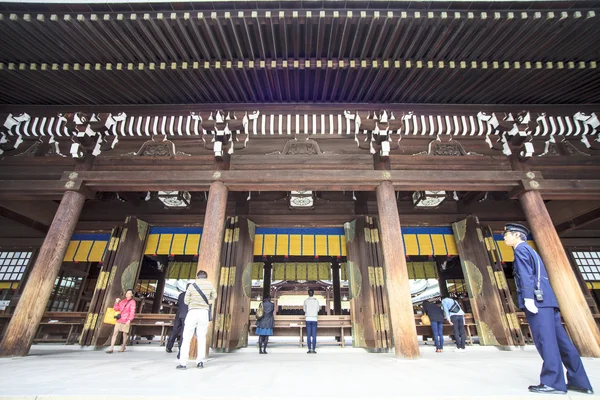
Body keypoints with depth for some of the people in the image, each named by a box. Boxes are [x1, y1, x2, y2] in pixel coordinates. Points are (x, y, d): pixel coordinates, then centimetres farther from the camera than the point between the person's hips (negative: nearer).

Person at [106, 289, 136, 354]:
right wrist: (116, 302, 0)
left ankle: (123, 347, 24)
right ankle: (111, 348, 3)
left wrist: (129, 320, -22)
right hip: (119, 320, 5)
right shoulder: (122, 301, 12)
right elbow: (116, 308, 15)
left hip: (126, 321, -5)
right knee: (115, 333, -2)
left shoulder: (132, 302, -6)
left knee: (125, 334, 5)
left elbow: (132, 312, -13)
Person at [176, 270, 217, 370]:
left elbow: (186, 301, 3)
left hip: (192, 312, -1)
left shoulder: (192, 286, -3)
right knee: (202, 337, 10)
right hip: (204, 312, 1)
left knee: (187, 338, 6)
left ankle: (183, 363, 4)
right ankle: (200, 361, 11)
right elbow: (214, 296, 15)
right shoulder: (210, 285, 0)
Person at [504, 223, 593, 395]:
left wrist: (528, 297, -21)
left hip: (536, 299, -9)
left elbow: (525, 274, -15)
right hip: (546, 299, 9)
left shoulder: (520, 249, -2)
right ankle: (579, 381, 13)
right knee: (560, 339, 10)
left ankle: (552, 382, -5)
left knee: (544, 339, -8)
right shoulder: (530, 250, 26)